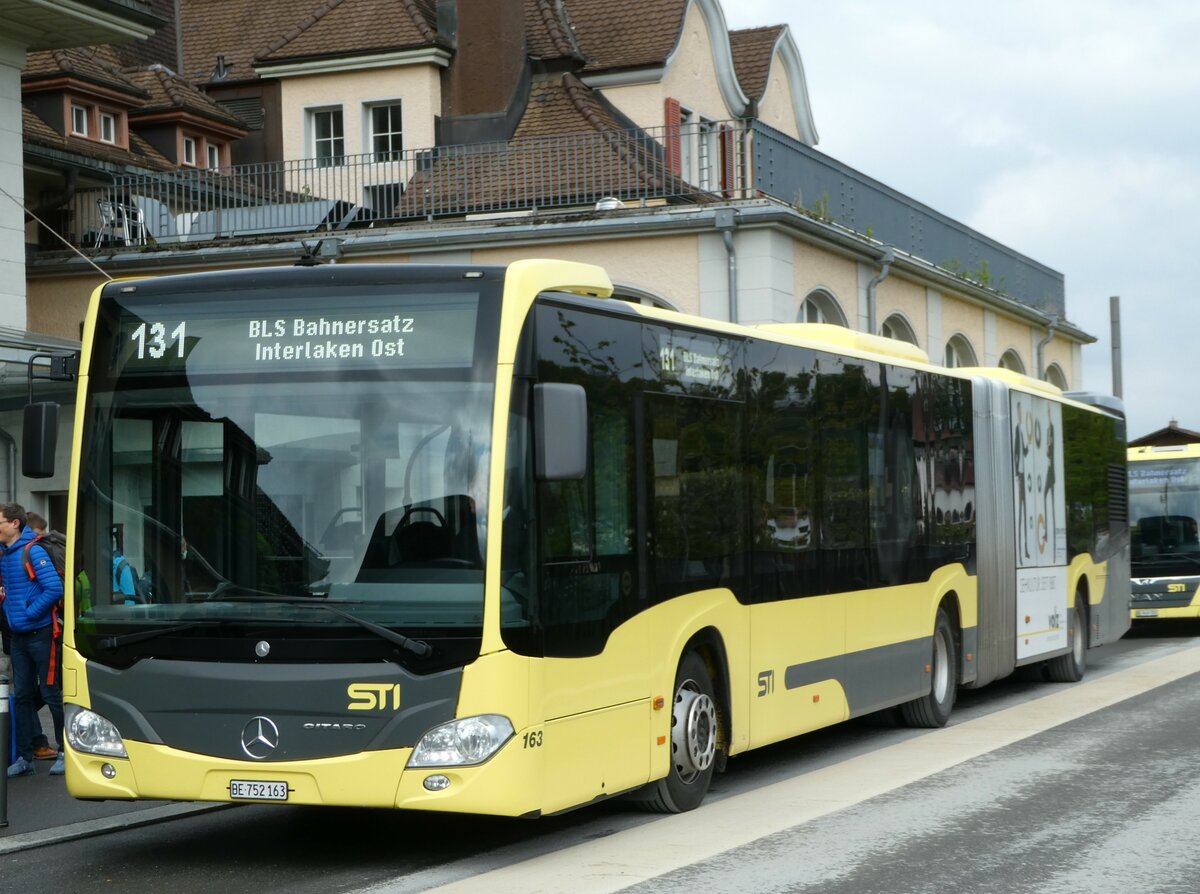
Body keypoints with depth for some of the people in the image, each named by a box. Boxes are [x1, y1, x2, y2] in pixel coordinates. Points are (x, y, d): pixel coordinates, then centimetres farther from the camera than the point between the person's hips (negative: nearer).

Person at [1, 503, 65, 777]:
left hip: (40, 635, -7)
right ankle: (24, 757, 16)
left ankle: (66, 752, 11)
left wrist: (29, 614, -15)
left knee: (51, 693, 0)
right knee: (23, 695, 10)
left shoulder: (33, 552, -13)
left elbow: (54, 589, -20)